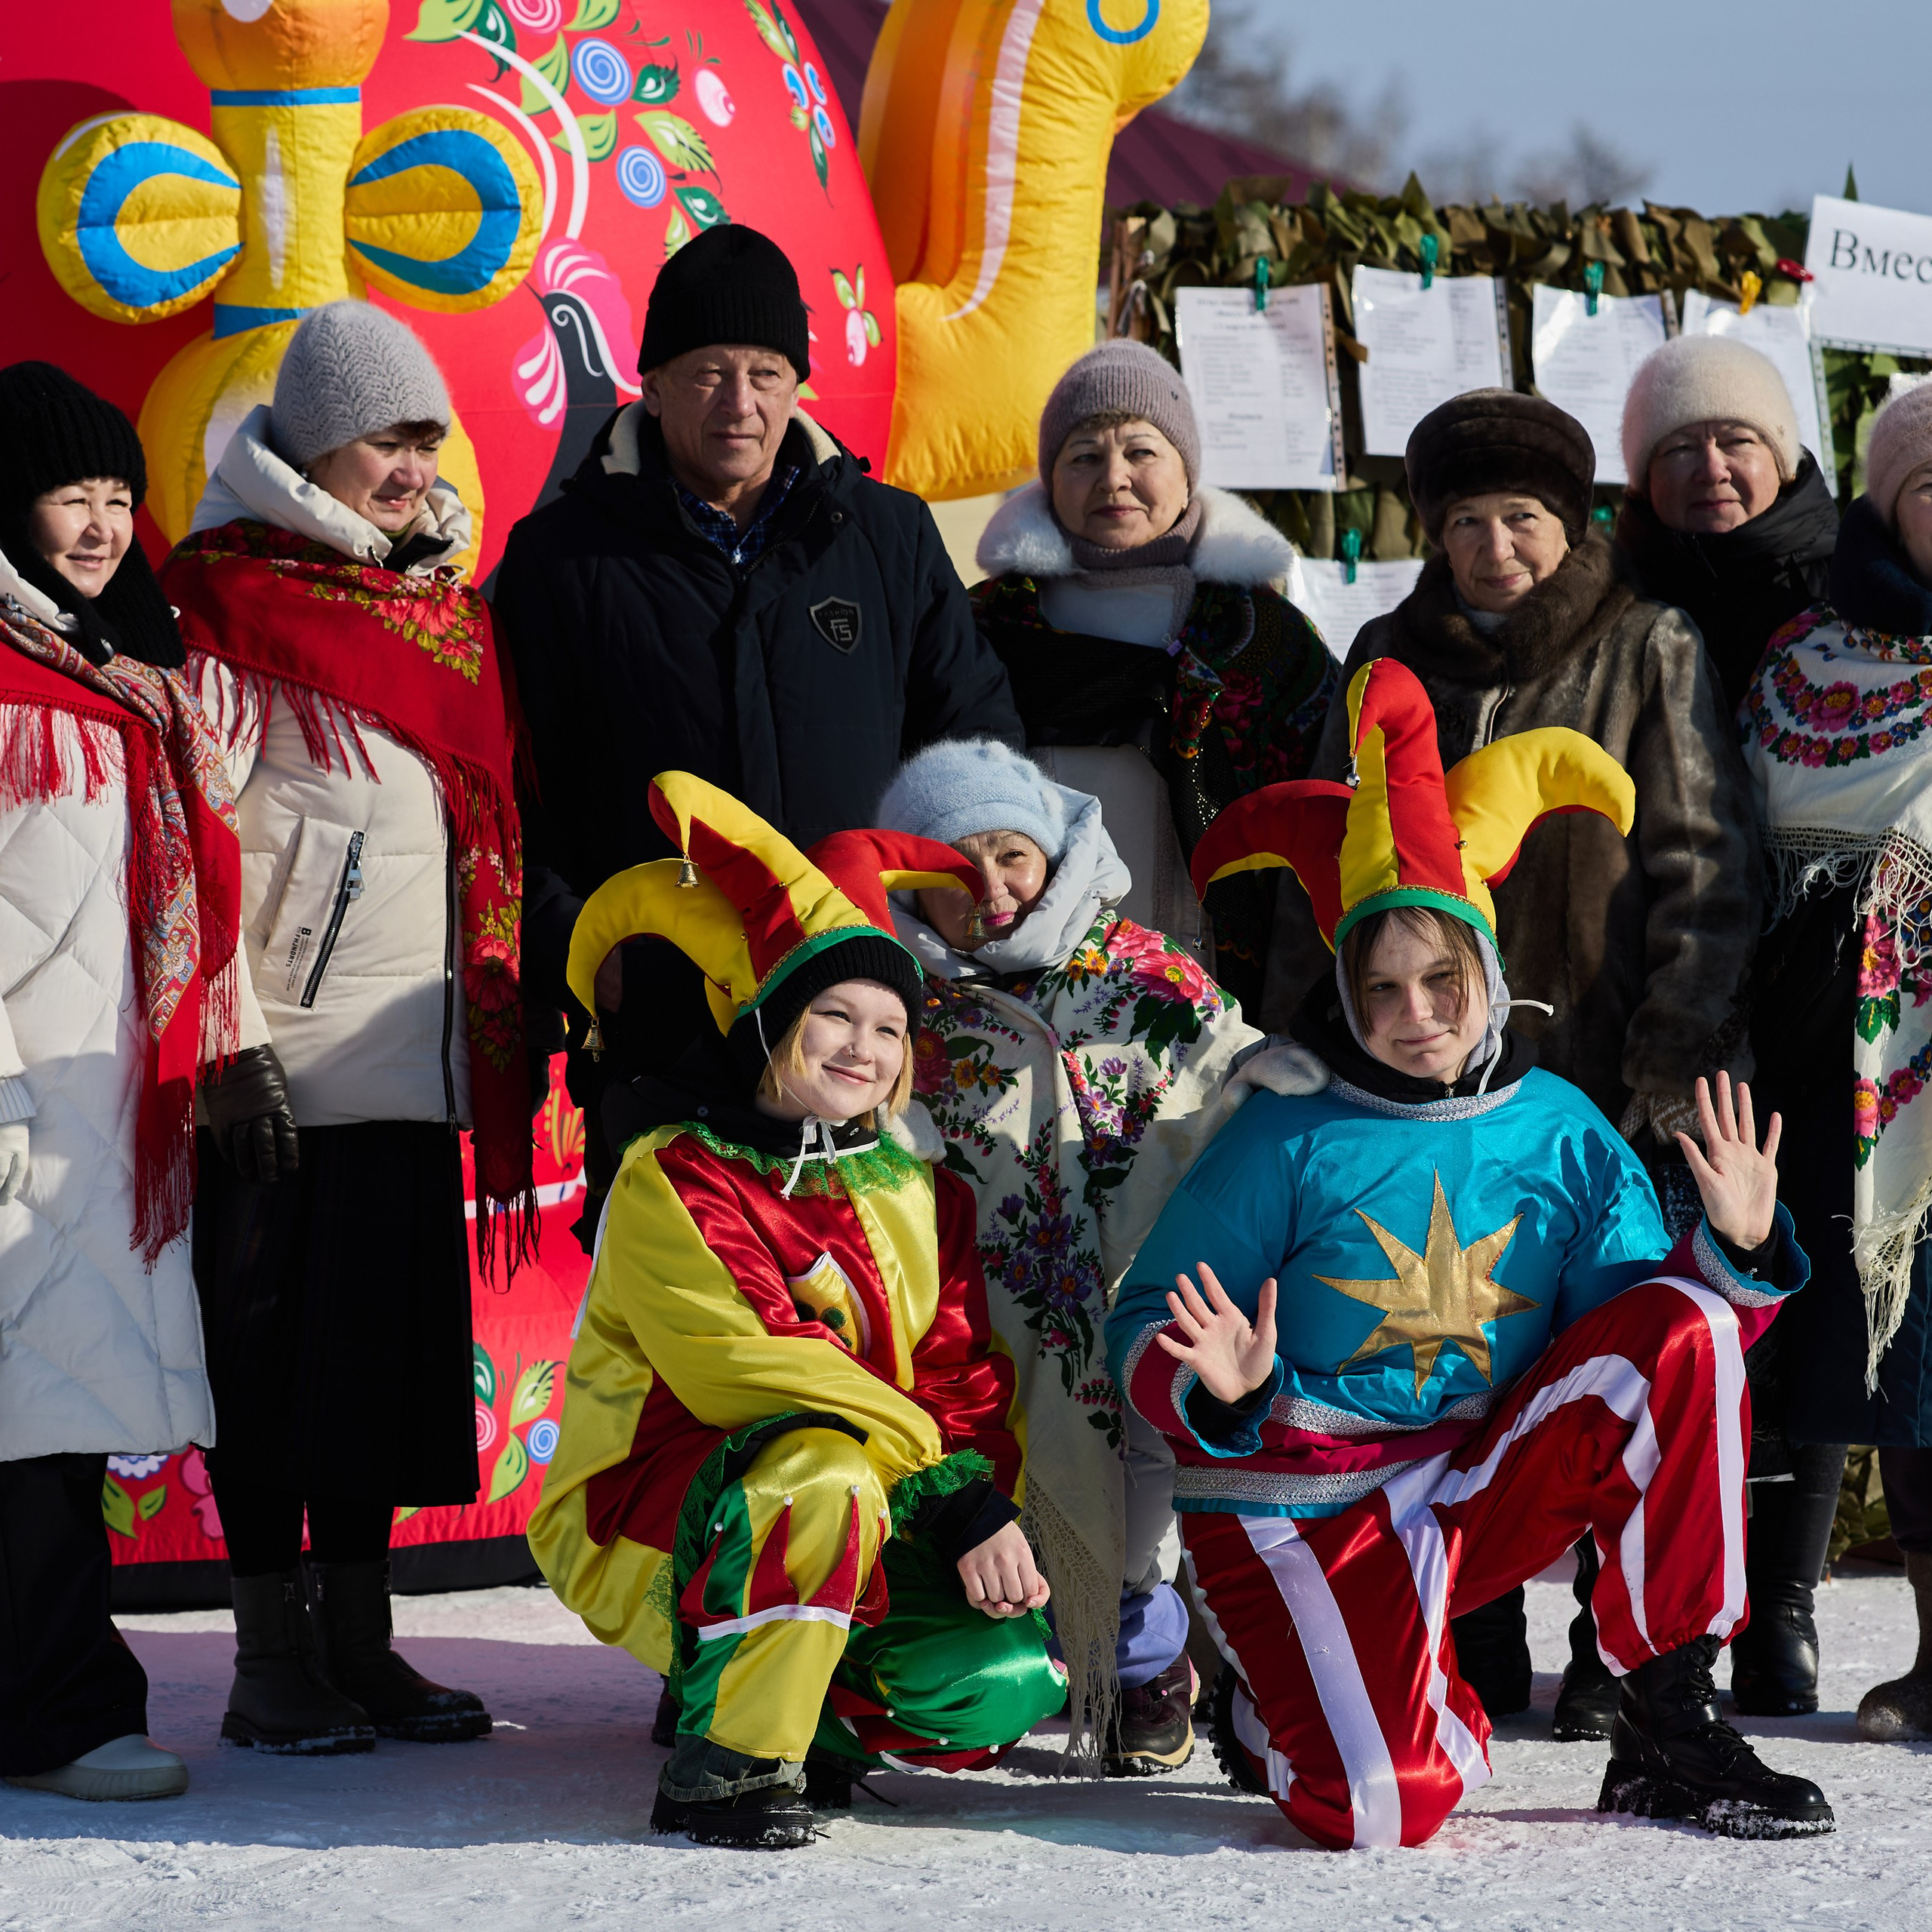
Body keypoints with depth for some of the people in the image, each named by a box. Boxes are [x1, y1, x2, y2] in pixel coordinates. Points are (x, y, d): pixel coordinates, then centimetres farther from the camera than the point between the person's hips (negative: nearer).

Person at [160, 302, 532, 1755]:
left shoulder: (446, 605, 16)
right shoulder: (221, 595, -5)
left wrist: (502, 1017, 14)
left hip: (410, 1044, 6)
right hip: (277, 1056, -6)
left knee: (394, 1339, 7)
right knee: (268, 1336, -2)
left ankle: (359, 1640, 14)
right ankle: (272, 1665, 3)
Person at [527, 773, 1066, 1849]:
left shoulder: (918, 1194, 11)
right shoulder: (672, 1181, -10)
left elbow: (964, 1380, 7)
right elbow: (753, 1373, -21)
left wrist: (985, 1504, -15)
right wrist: (947, 1495, -27)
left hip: (868, 1532, 6)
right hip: (650, 1520, -6)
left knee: (1011, 1678, -19)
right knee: (819, 1478, -38)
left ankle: (813, 1714, 11)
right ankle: (730, 1759, -21)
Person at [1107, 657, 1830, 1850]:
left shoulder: (1563, 1134, 3)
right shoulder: (1286, 1141, -8)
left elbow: (1650, 1344, 3)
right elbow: (1145, 1330, -4)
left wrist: (1740, 1250, -16)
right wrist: (1215, 1387, -26)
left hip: (1483, 1493, 4)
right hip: (1306, 1510, -4)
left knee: (1685, 1325, -18)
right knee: (1388, 1809, -28)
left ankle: (1670, 1725, -11)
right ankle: (1271, 1698, 13)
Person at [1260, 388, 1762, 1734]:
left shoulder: (1651, 655, 2)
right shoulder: (1389, 665, 13)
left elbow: (1706, 867, -2)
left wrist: (1675, 1058, -10)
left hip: (1607, 1078, -3)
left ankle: (1624, 1653, 8)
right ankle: (1477, 1659, 12)